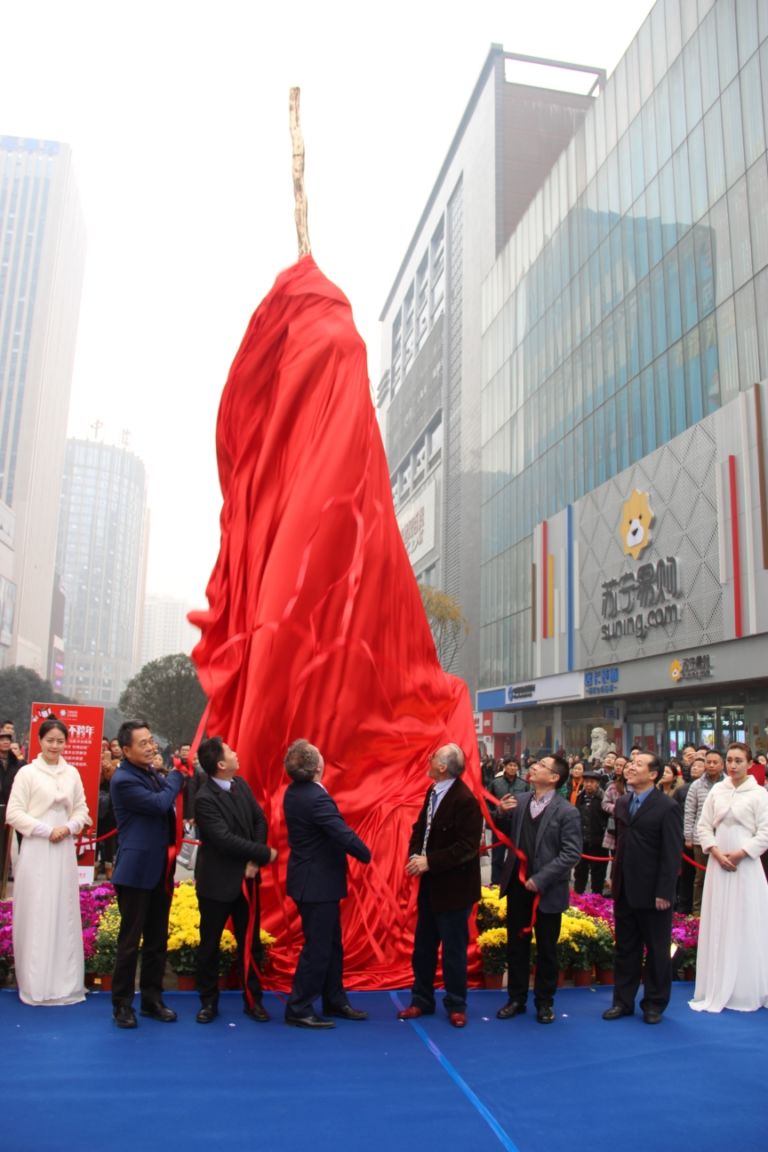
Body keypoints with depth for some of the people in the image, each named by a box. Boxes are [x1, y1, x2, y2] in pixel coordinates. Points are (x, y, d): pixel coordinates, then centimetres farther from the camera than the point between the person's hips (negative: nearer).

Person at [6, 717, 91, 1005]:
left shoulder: (72, 773, 7)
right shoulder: (27, 772, -5)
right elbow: (14, 814, -8)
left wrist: (68, 827, -8)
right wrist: (47, 830, -13)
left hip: (64, 851, 4)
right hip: (36, 851, -4)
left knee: (64, 914, 9)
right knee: (36, 914, 1)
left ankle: (64, 982, 20)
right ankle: (36, 984, 12)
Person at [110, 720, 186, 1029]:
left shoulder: (153, 774, 11)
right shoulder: (123, 779, -15)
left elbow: (171, 802, 19)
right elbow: (159, 804, -23)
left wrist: (183, 773, 5)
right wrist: (177, 774, -9)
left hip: (160, 870, 7)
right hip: (136, 872, -7)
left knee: (158, 939, 12)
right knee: (129, 940, 2)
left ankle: (152, 998, 23)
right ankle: (122, 1004, 15)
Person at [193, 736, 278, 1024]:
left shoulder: (240, 784, 0)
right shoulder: (204, 799, -21)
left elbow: (260, 820, 1)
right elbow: (225, 839, -25)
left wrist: (254, 861, -11)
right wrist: (265, 854, -18)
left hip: (246, 879, 6)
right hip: (217, 882, -5)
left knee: (250, 942, 12)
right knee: (210, 944, 11)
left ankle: (253, 1000, 25)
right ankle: (209, 1002, 27)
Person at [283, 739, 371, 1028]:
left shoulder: (295, 792, 4)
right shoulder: (316, 798, -26)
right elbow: (345, 835, -25)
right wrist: (366, 855, -8)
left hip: (312, 879, 9)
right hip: (318, 883, -9)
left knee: (331, 944, 19)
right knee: (318, 947, 2)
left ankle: (335, 1001, 30)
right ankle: (298, 1010, 12)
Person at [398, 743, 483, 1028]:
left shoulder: (465, 801, -23)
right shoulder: (432, 792, 4)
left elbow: (467, 847, -25)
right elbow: (420, 828, 11)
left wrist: (429, 862, -25)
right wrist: (415, 855, -8)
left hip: (453, 887, -8)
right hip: (430, 885, 8)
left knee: (453, 949, 8)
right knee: (423, 946, 17)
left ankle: (456, 1006, 25)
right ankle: (422, 1000, 32)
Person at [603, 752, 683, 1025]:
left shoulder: (667, 807, -12)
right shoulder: (621, 803, 7)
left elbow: (672, 854, -13)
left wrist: (664, 892, -16)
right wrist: (616, 877, 7)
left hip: (652, 893, -5)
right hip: (624, 890, 6)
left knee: (657, 950, 10)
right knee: (625, 948, 14)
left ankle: (654, 1004, 24)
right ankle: (623, 1001, 25)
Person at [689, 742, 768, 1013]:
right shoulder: (716, 790, 5)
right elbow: (704, 826, 7)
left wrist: (739, 854, -12)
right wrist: (716, 852, -6)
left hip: (745, 866, -3)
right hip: (718, 864, 3)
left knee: (745, 927, 2)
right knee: (717, 927, 8)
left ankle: (746, 992, 16)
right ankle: (717, 990, 18)